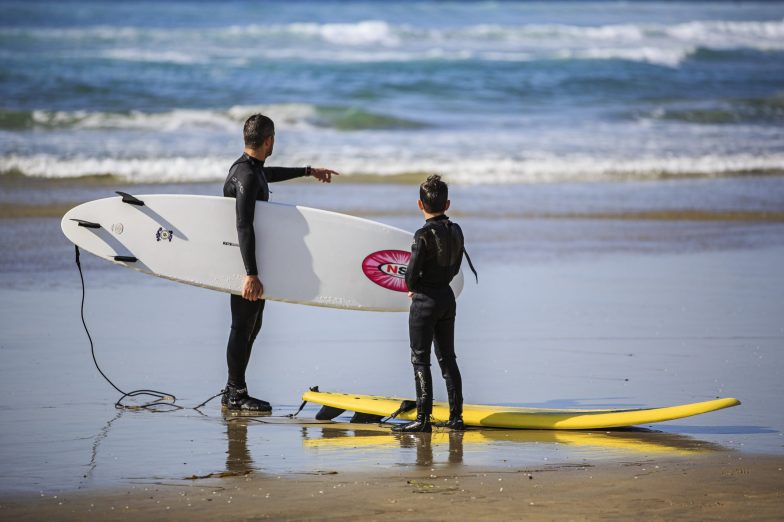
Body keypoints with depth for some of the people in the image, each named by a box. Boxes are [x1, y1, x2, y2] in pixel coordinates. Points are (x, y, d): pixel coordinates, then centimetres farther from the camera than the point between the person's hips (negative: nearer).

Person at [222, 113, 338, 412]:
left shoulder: (252, 168, 10)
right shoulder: (246, 175, -22)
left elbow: (270, 174, 36)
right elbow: (244, 227, -28)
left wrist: (309, 171, 47)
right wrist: (251, 274, -32)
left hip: (254, 259, 10)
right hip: (245, 262, -10)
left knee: (252, 326, 14)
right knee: (243, 326, -4)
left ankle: (234, 390, 20)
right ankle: (235, 395, 2)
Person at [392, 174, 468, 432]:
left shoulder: (424, 235, -18)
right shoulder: (456, 231, 3)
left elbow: (411, 273, -17)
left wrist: (412, 287, 3)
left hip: (425, 302, -7)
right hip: (447, 297, 7)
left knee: (420, 359, -2)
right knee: (447, 358, 13)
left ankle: (423, 418, -3)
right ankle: (456, 416, 13)